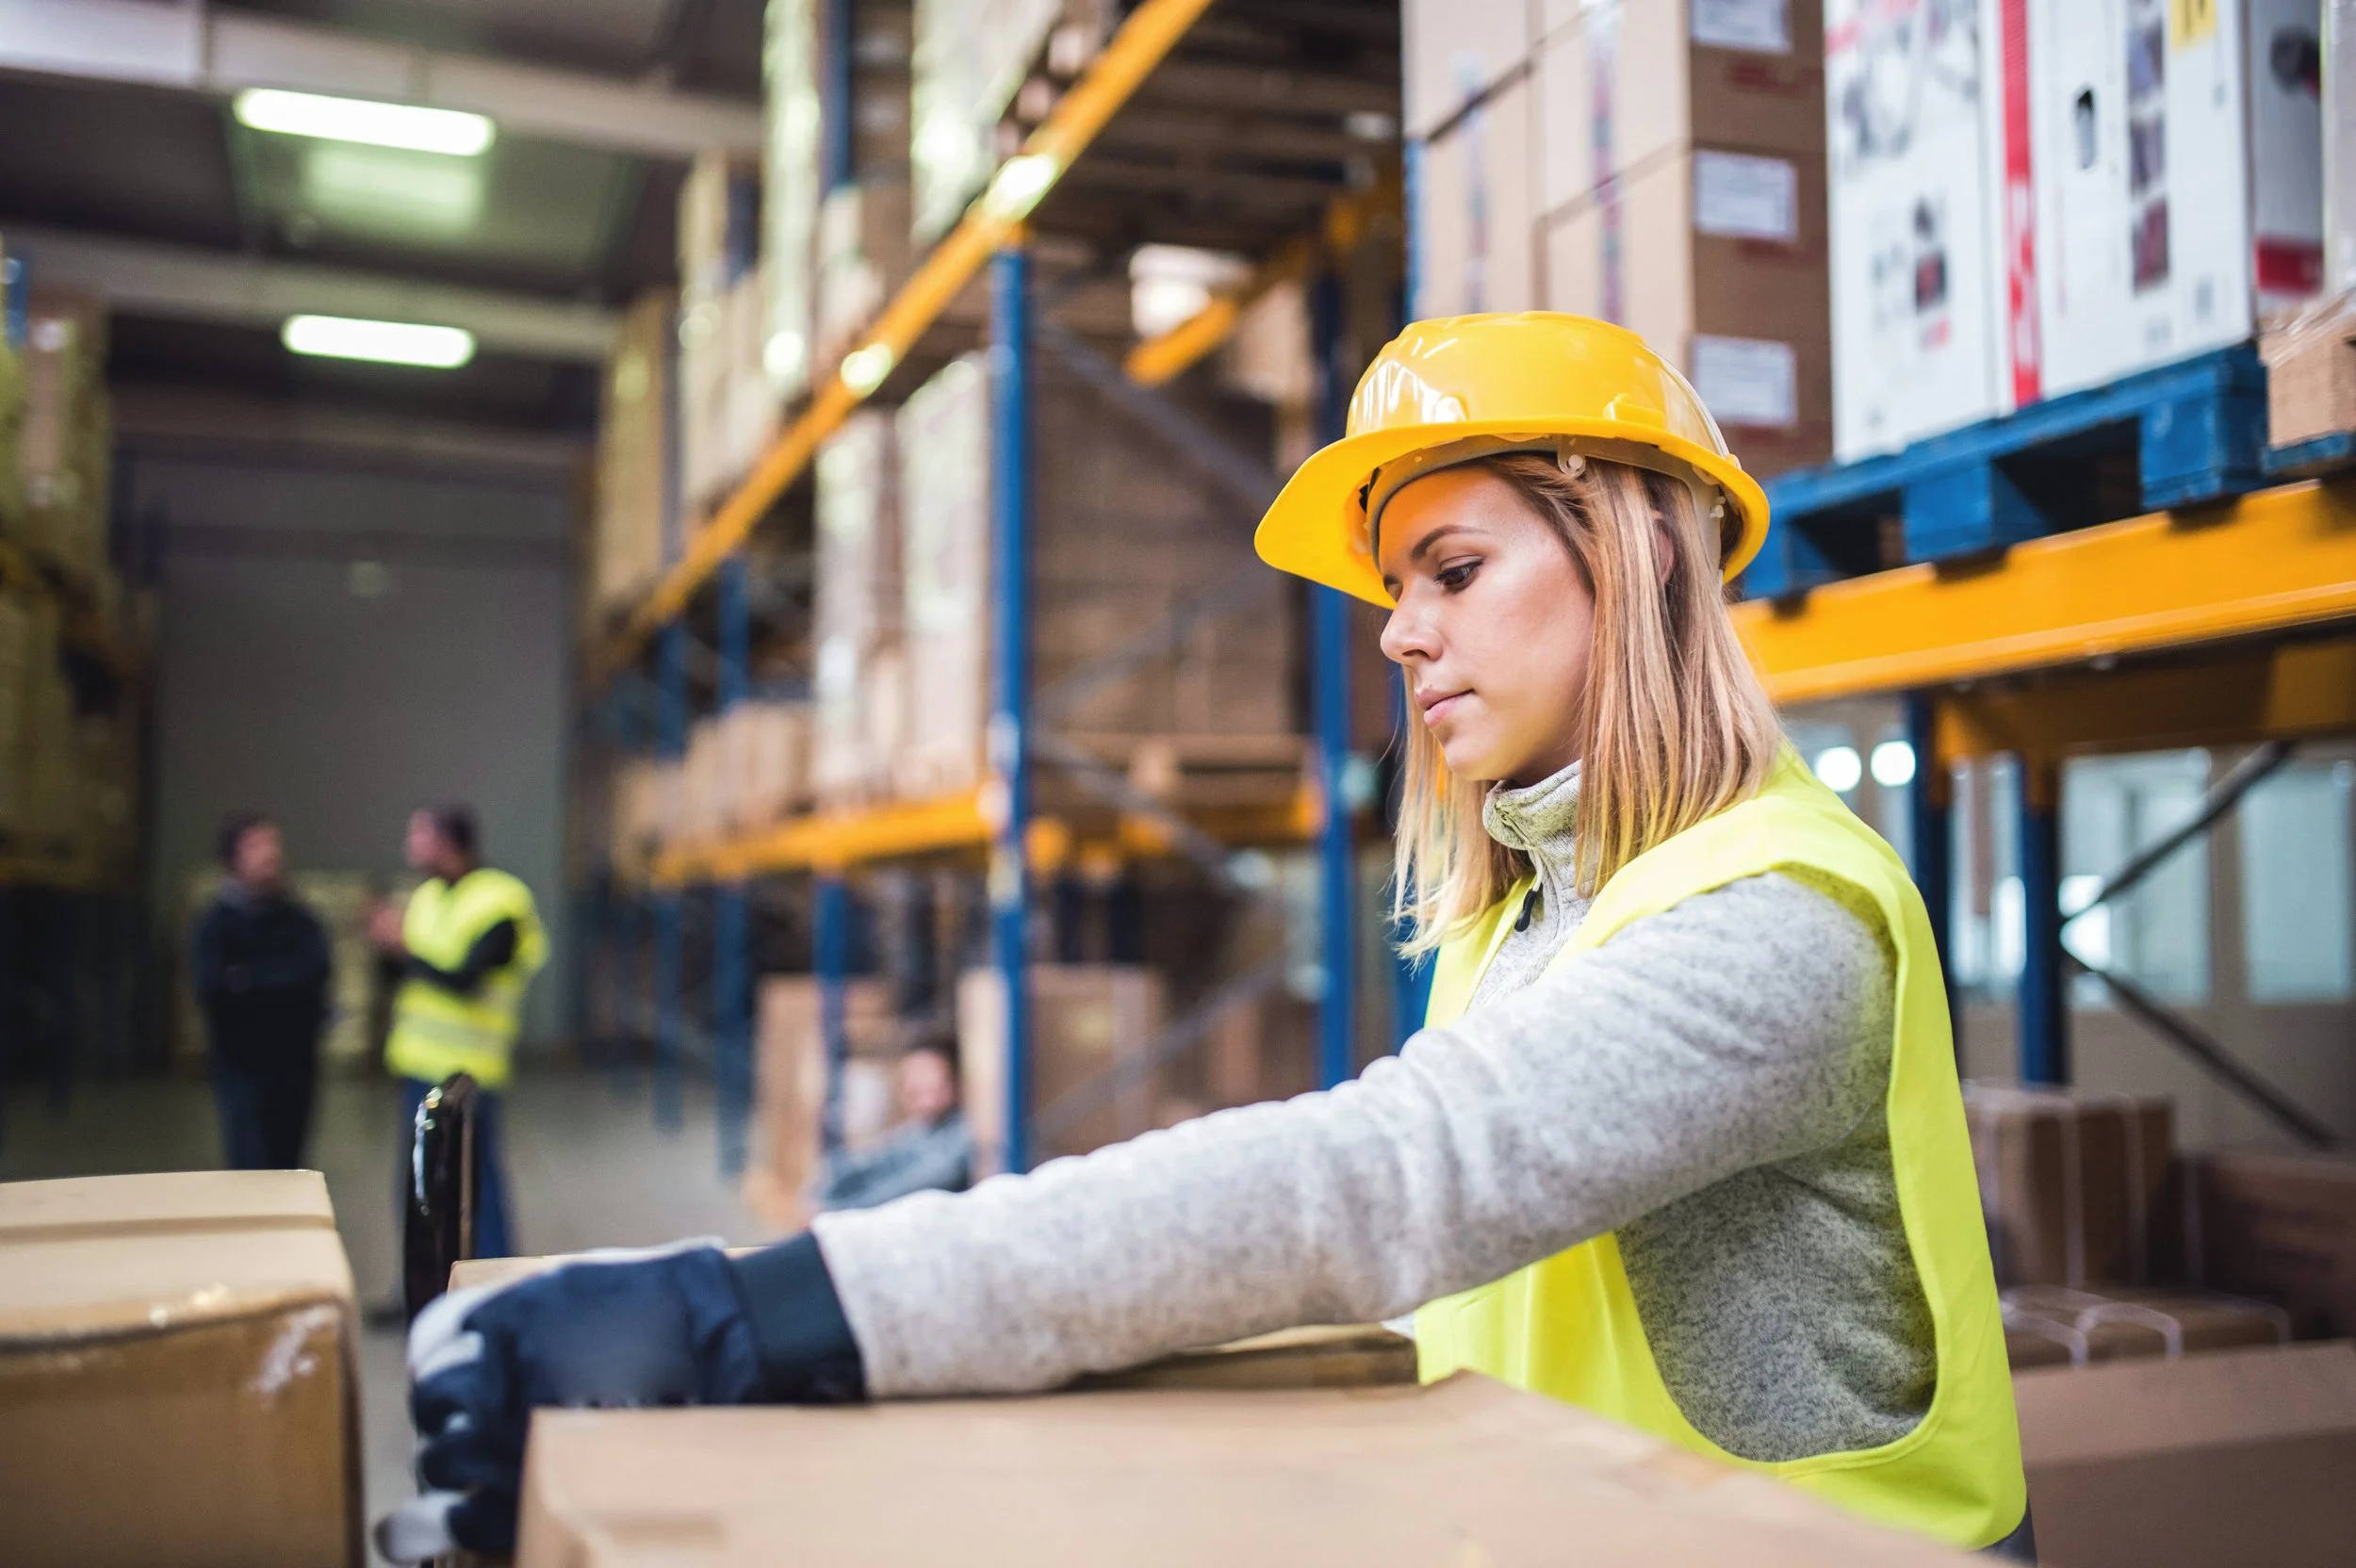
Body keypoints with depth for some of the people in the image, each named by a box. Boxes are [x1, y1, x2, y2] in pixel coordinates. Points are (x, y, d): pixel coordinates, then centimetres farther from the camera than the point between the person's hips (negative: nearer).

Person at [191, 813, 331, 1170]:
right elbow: (212, 985, -18)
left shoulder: (299, 921, 6)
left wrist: (248, 978, -14)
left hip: (294, 1063, 4)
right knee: (253, 1171, -9)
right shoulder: (218, 922, -5)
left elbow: (316, 968, -9)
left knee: (285, 1170, 9)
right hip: (243, 1064, -4)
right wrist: (282, 978, -14)